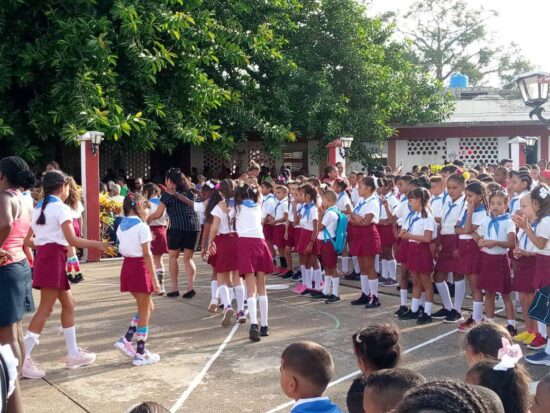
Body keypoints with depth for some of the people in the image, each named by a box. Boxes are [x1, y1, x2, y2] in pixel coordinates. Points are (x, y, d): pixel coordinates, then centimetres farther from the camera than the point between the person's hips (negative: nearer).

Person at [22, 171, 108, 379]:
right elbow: (72, 240, -16)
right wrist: (97, 244, -7)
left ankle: (73, 354, 19)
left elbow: (27, 240, 17)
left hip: (43, 257, 9)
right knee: (45, 309, -8)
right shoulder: (61, 207, -9)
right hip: (54, 258, -9)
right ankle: (23, 359, -9)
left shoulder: (39, 207, 17)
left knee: (68, 304, 14)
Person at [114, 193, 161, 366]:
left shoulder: (121, 226, 9)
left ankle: (126, 340, 13)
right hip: (140, 267, -8)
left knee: (147, 307, 20)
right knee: (144, 312, 4)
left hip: (127, 266, 8)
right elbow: (147, 255, -16)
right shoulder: (142, 227, -14)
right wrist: (154, 280, -13)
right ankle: (140, 354, 10)